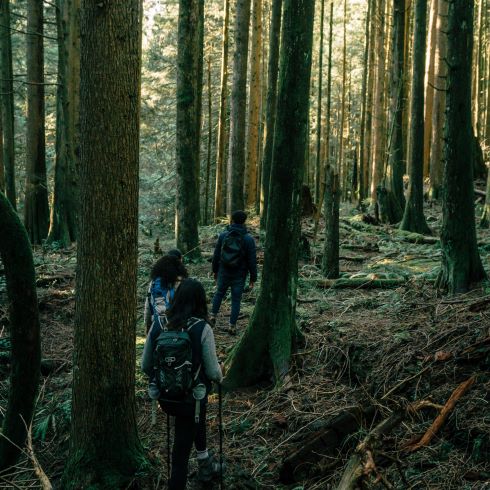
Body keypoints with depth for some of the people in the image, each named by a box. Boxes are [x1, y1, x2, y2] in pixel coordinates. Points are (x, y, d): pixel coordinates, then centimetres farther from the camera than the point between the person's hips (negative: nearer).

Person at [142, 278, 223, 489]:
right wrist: (219, 377, 11)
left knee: (197, 417, 34)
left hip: (163, 397, 5)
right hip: (191, 398, -5)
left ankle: (205, 463, 49)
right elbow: (212, 371, -12)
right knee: (181, 451, 10)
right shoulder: (202, 329, -19)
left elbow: (145, 365, 2)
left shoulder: (158, 325, -7)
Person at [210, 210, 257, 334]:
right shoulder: (248, 239, -11)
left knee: (219, 293, 24)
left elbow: (216, 255, 3)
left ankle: (213, 316, 24)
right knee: (236, 300, 7)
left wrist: (215, 270, 15)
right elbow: (252, 260, -9)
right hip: (239, 276, -2)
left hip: (223, 272, 2)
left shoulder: (223, 235, -4)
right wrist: (253, 278, 0)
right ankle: (232, 326, 9)